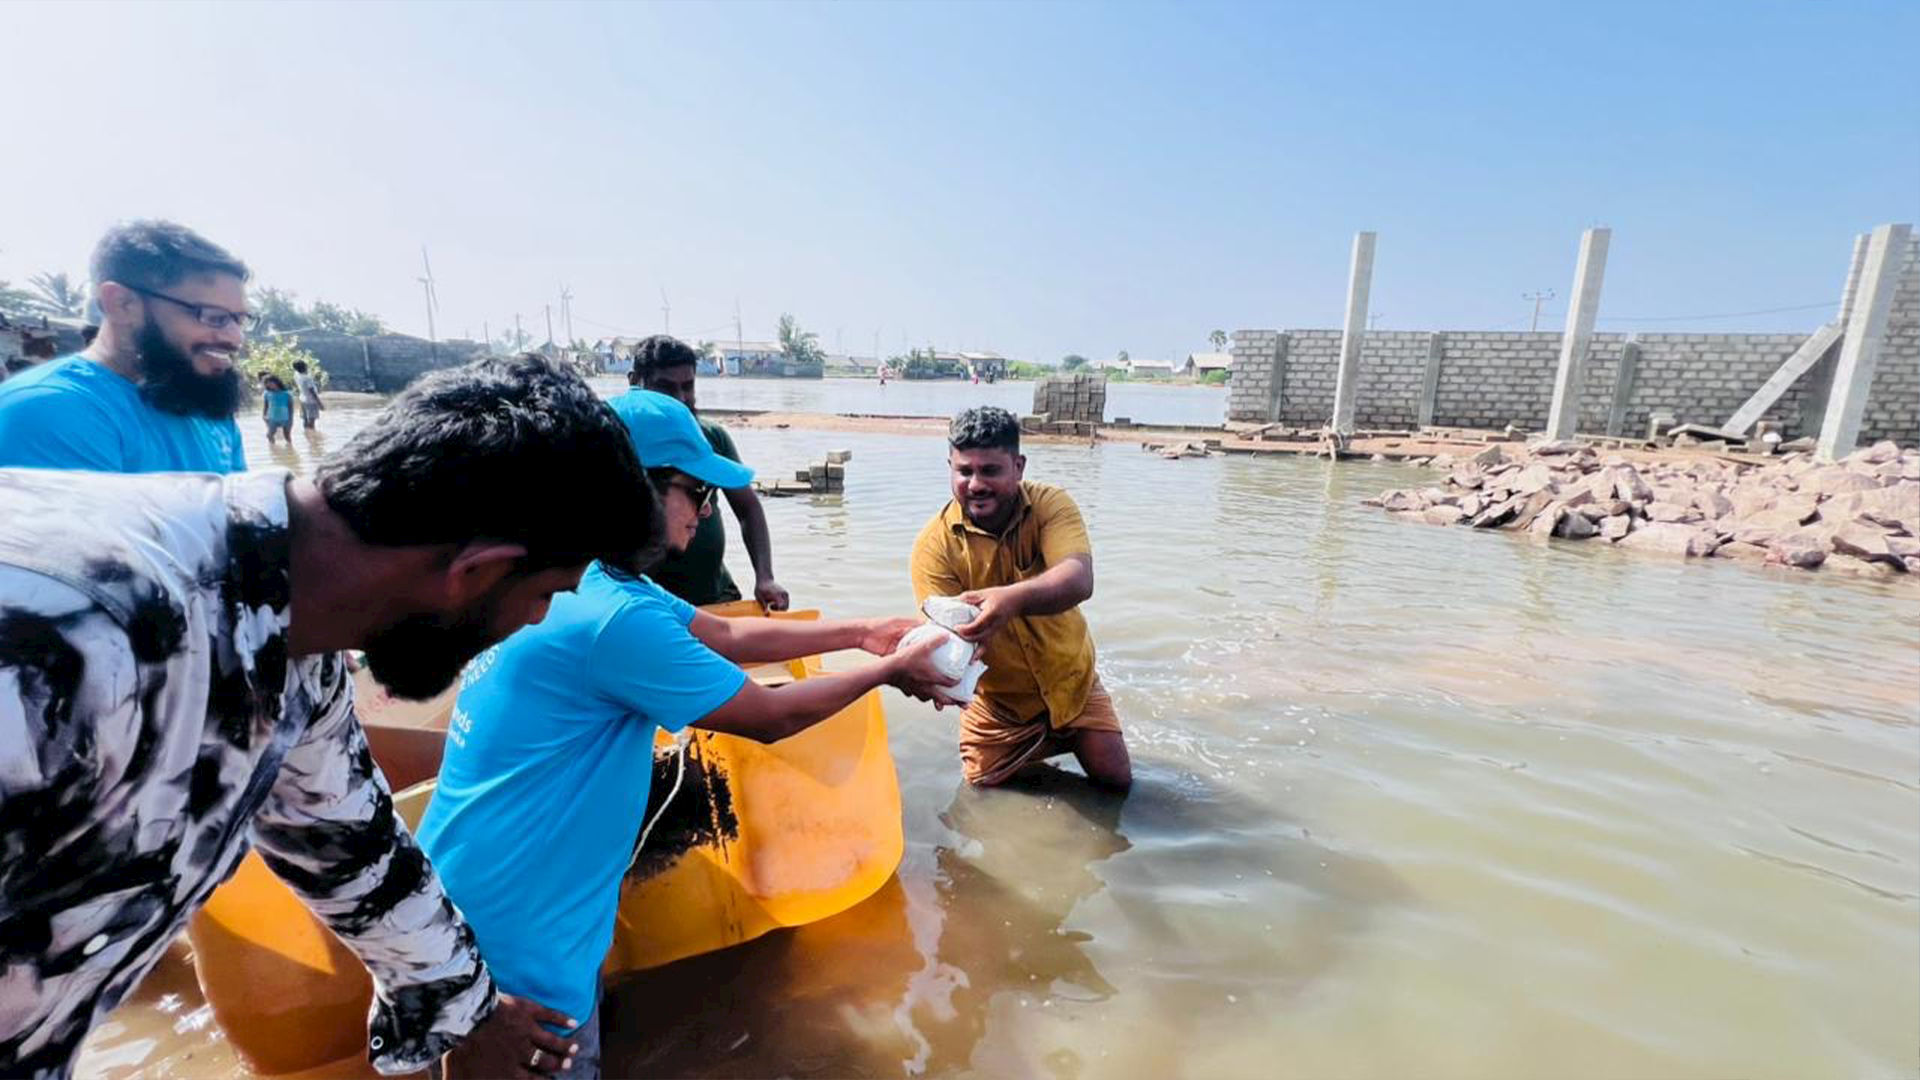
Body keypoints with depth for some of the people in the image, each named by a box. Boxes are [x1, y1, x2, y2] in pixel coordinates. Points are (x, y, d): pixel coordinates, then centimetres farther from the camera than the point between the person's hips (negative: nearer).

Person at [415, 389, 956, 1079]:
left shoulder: (576, 575, 1)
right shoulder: (611, 615, -30)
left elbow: (727, 637, 5)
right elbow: (771, 718, -21)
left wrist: (861, 632, 5)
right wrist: (889, 671, -7)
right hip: (511, 930, -8)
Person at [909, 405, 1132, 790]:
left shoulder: (1050, 505, -19)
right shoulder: (935, 544, -20)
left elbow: (1079, 580, -37)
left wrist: (1013, 598, -58)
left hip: (1071, 682, 0)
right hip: (998, 701, 0)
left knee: (1116, 781, 3)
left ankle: (1057, 741, 34)